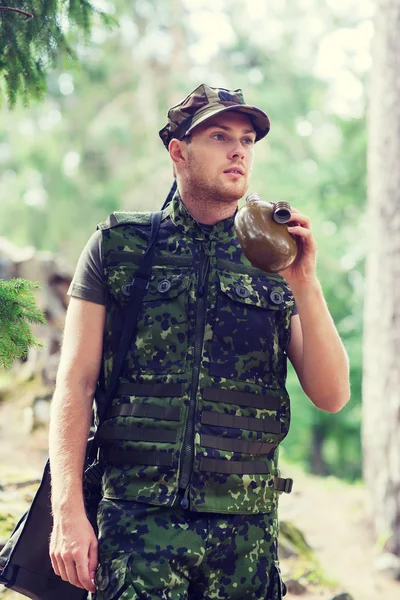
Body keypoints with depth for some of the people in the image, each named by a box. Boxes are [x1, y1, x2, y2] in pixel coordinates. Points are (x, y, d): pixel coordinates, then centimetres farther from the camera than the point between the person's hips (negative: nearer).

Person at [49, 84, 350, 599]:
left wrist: (304, 282, -9)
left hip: (246, 530, 2)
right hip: (137, 520, -2)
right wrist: (68, 511, -9)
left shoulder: (275, 259, 9)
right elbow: (75, 385, 1)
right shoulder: (117, 247, 5)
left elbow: (331, 396, 3)